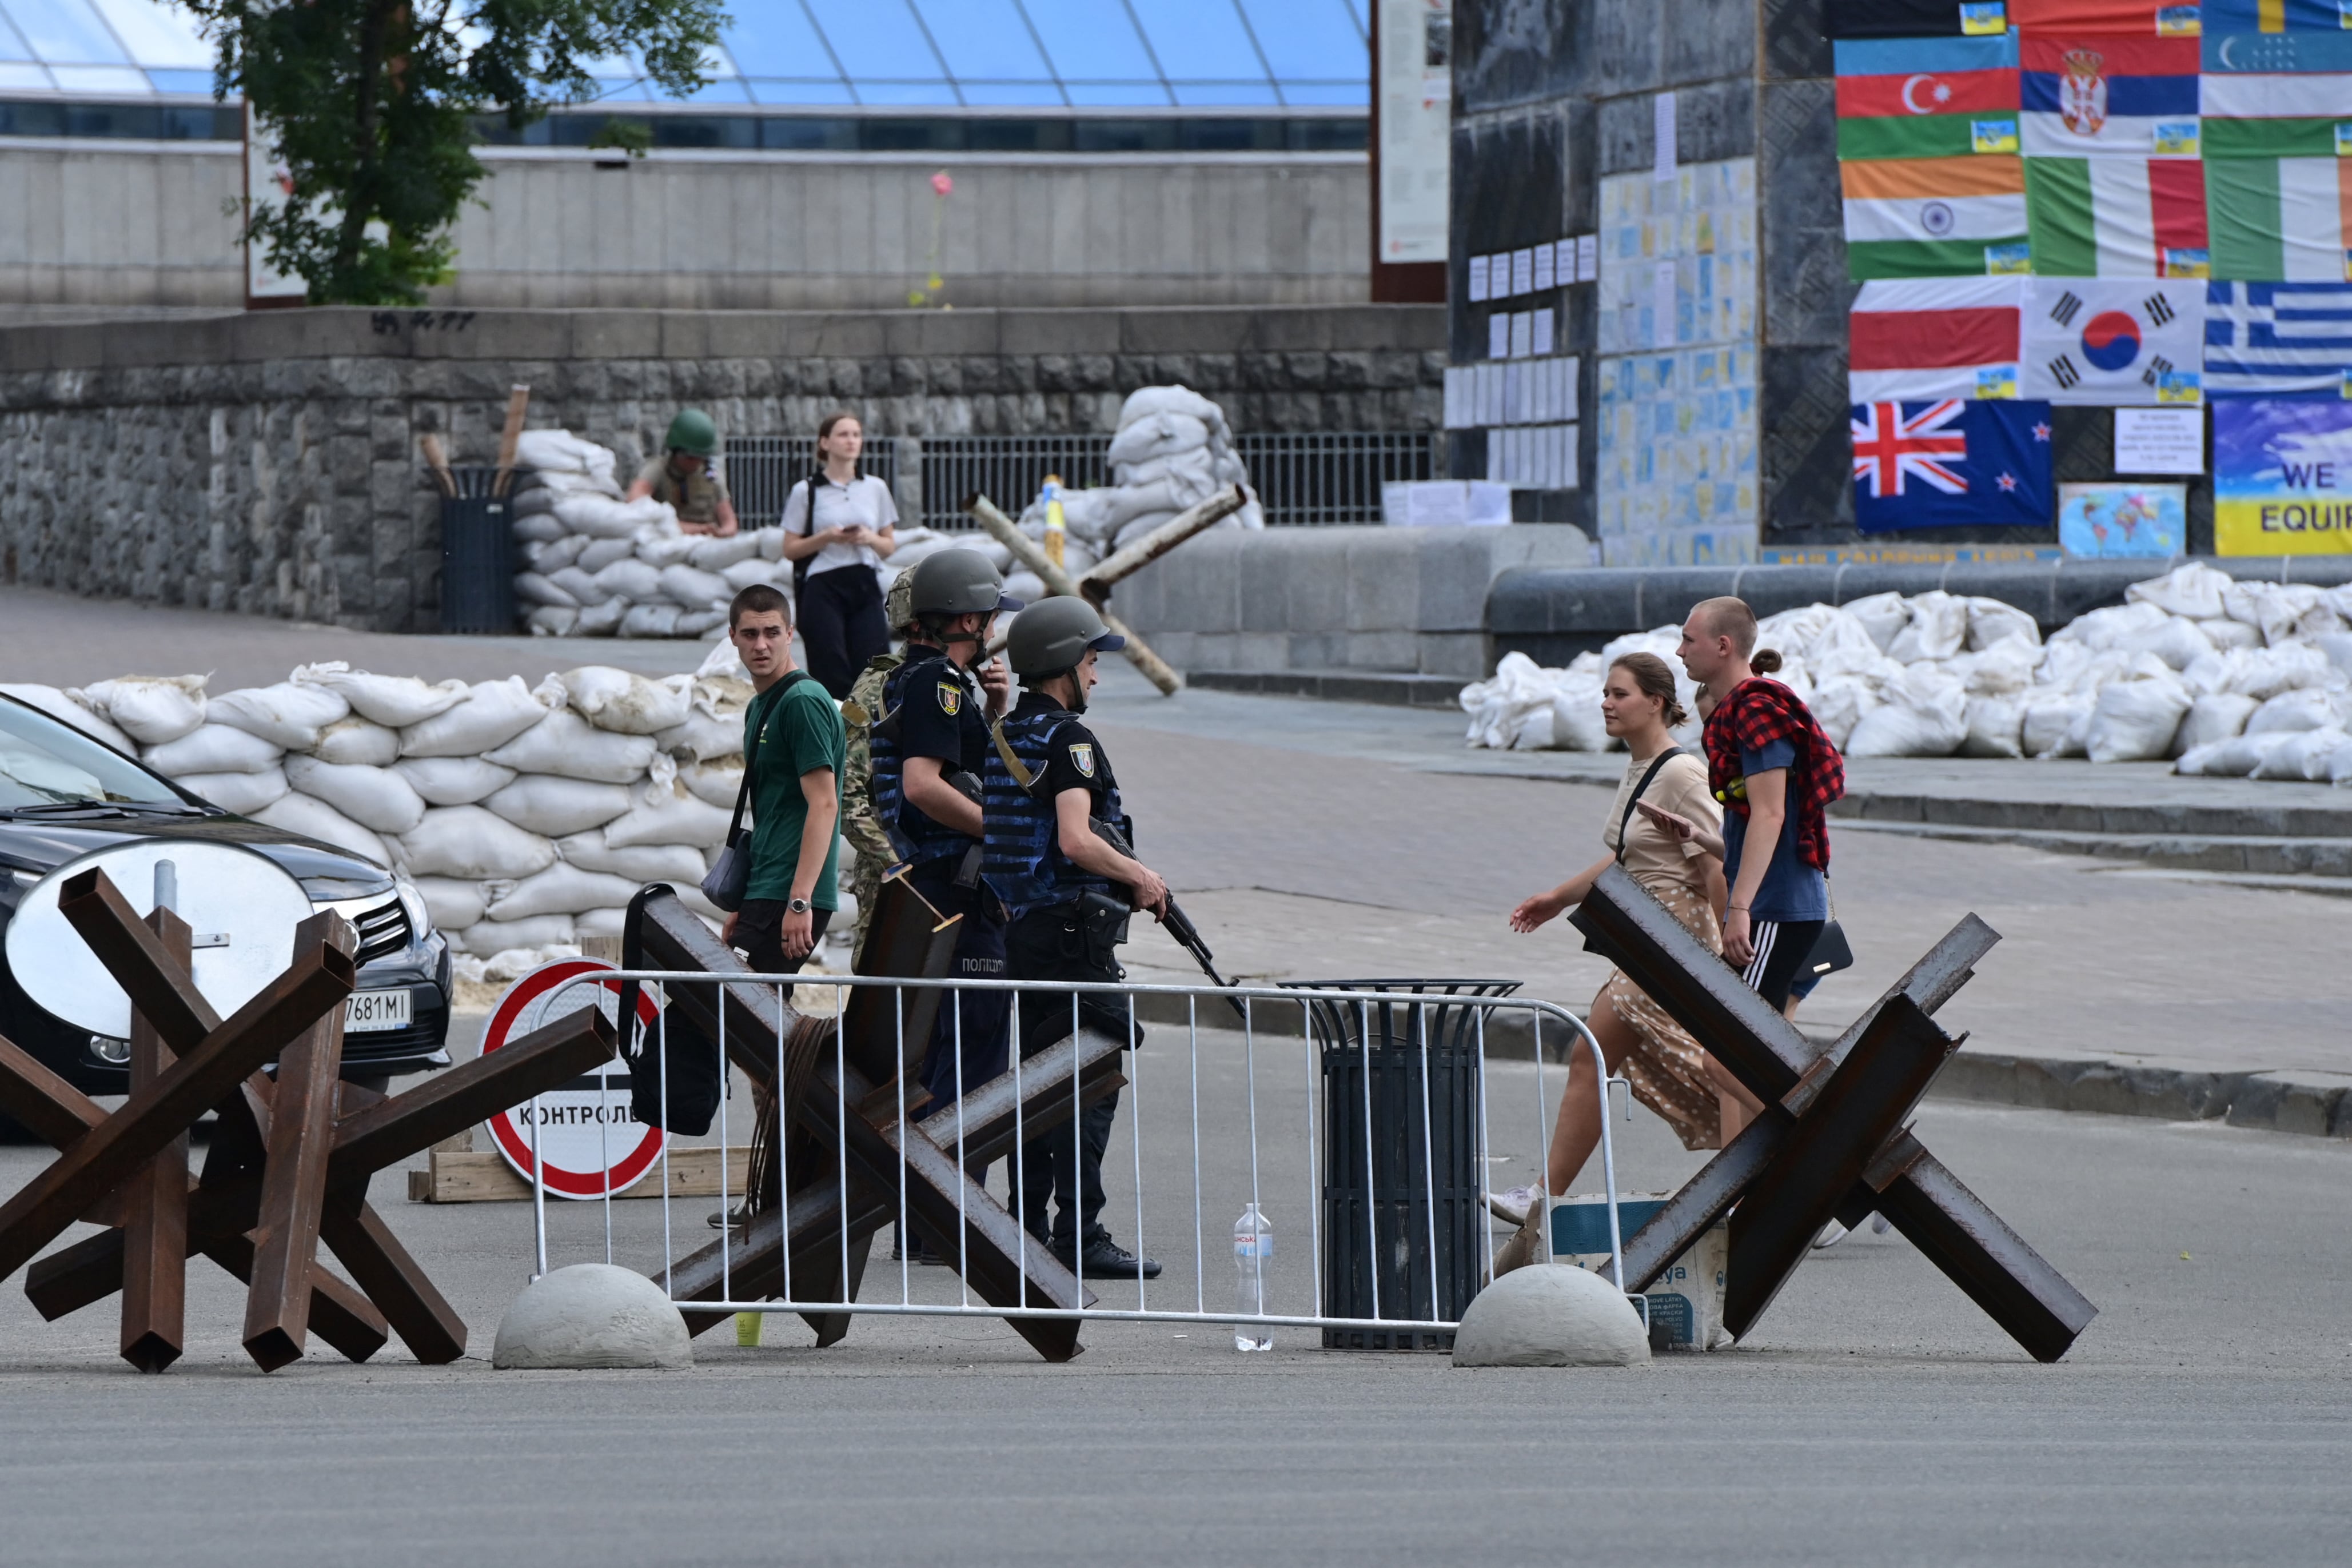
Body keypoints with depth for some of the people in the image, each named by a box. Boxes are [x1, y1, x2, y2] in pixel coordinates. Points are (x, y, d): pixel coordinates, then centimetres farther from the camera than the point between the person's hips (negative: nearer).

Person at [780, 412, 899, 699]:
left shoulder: (876, 489, 12)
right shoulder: (806, 491, 3)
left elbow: (889, 546, 15)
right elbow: (790, 549, 3)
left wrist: (870, 538, -6)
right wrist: (826, 538, -12)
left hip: (865, 588, 3)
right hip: (824, 588, -3)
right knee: (832, 677, -8)